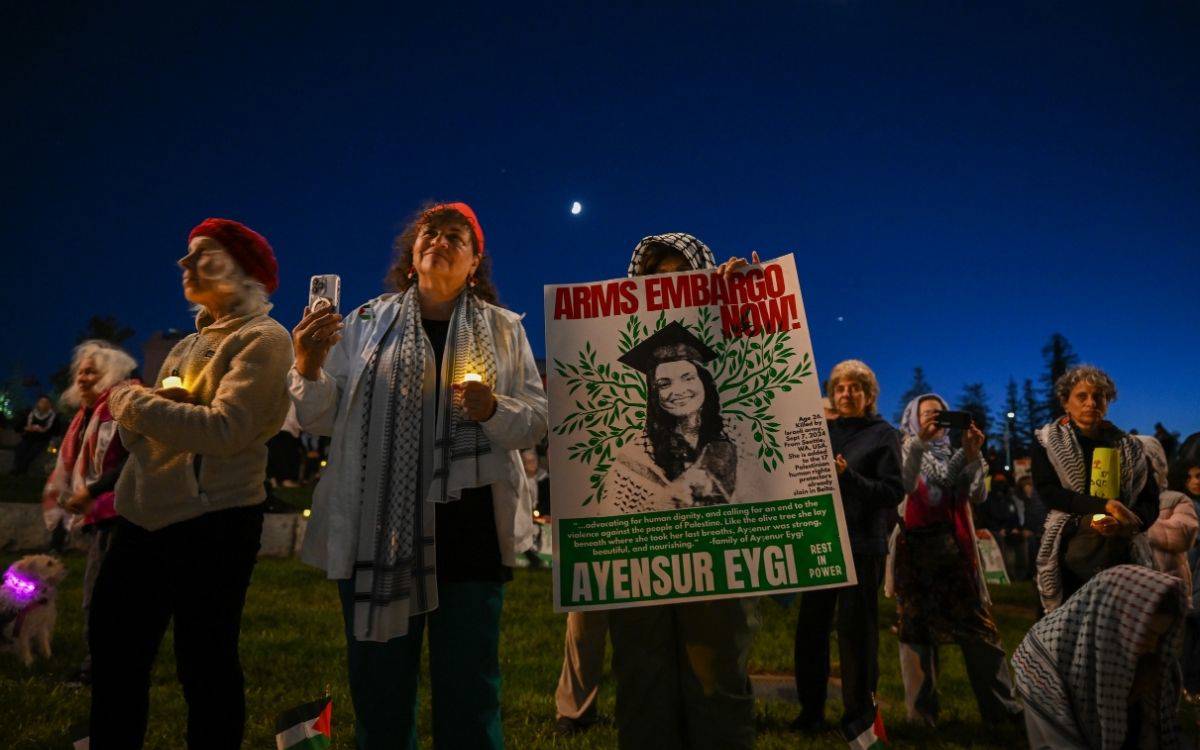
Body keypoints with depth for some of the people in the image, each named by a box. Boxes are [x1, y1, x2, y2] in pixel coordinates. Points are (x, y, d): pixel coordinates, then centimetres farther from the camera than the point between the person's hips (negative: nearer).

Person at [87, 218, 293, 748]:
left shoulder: (263, 339, -9)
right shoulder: (190, 344, 18)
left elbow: (224, 431, -21)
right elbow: (135, 428, 13)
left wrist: (134, 401, -9)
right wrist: (149, 406, -9)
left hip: (212, 523, -8)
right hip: (143, 517, 8)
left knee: (203, 663, 3)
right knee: (113, 651, 17)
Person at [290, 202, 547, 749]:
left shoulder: (503, 329, 7)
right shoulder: (366, 324, 9)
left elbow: (537, 421, 2)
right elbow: (322, 420, 8)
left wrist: (493, 411, -17)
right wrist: (308, 371, -11)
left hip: (469, 529, -1)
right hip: (375, 528, 1)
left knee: (468, 689, 7)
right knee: (379, 687, 13)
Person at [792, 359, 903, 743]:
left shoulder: (883, 434, 1)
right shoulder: (825, 431, 14)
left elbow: (894, 492, -8)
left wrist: (849, 475, -19)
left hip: (861, 546, -4)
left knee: (856, 631, 2)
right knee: (810, 627, 5)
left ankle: (859, 715, 20)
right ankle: (811, 710, 20)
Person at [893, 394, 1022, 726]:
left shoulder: (955, 455, 13)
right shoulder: (904, 451, 3)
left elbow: (977, 496, 0)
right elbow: (903, 486, -18)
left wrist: (973, 455, -14)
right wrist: (919, 441, -28)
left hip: (954, 549, 3)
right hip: (915, 549, -3)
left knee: (976, 625, 5)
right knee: (917, 627, 1)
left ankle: (1000, 705, 16)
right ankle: (922, 710, 9)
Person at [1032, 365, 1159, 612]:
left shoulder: (1130, 447, 13)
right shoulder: (1046, 442, 4)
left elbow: (1150, 501, 7)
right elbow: (1048, 491, -8)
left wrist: (1126, 523, -14)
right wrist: (1105, 506, -18)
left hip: (1122, 554, 3)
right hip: (1070, 556, -2)